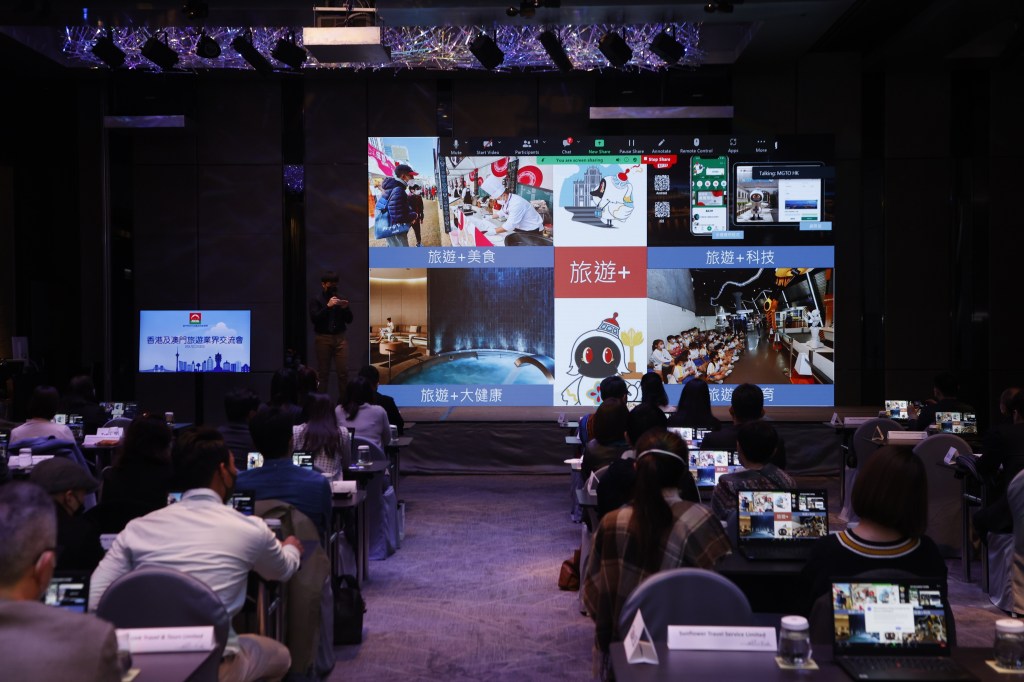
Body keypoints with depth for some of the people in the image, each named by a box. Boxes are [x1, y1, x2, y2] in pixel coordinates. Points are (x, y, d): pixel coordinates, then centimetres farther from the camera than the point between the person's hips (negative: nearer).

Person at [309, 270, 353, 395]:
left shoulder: (340, 298, 13)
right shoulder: (316, 300, 2)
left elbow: (349, 320, 11)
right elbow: (314, 318, -11)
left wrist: (346, 308, -7)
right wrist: (328, 306, -19)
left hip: (340, 338, 3)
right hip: (323, 339, -3)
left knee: (344, 372, -3)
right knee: (323, 373, 1)